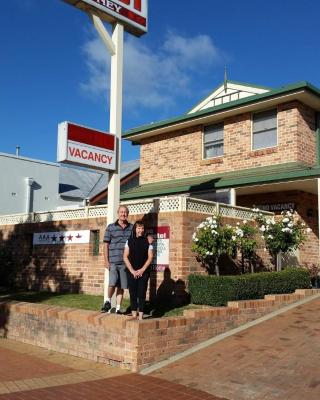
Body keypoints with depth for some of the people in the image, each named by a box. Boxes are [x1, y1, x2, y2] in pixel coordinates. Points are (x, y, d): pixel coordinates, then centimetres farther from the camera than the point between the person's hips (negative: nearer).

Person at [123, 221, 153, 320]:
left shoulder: (147, 242, 3)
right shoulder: (129, 241, 4)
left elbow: (150, 257, 0)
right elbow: (125, 257, 2)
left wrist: (142, 270, -9)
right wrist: (132, 271, -7)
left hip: (143, 272, -1)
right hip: (131, 272, 1)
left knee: (142, 294, -1)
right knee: (133, 294, 3)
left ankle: (140, 316, 4)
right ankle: (134, 315, 11)